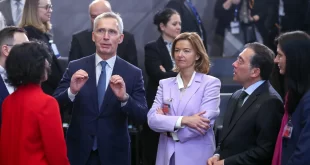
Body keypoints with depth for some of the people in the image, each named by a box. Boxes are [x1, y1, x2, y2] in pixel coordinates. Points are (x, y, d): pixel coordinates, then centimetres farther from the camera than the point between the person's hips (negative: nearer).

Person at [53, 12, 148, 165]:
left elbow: (142, 117, -10)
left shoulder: (133, 73, -5)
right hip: (79, 151, 0)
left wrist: (124, 98, -27)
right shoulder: (75, 67, -3)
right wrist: (71, 91, -26)